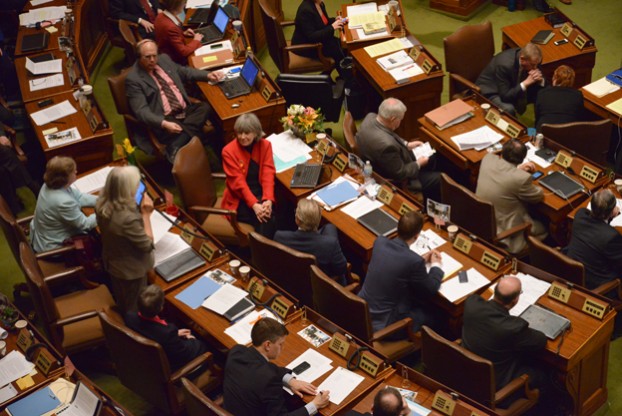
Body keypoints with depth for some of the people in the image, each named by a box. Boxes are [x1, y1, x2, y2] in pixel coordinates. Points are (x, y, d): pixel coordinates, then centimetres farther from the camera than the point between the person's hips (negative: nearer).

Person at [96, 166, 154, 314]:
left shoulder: (102, 204, -17)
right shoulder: (128, 219, -42)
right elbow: (148, 245, -26)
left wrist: (139, 210, -9)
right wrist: (146, 214, -23)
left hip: (112, 262, 8)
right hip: (131, 270, -8)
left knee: (121, 304, 33)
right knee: (134, 310, 21)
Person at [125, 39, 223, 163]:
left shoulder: (164, 59, 11)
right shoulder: (133, 79, -8)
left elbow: (184, 72, 27)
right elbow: (141, 111, -15)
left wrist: (207, 75, 12)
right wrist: (164, 124, -30)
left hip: (186, 110, 7)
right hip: (165, 118, -7)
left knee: (206, 107, -25)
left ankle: (176, 148, -31)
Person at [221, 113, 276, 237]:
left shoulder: (265, 145, 1)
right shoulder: (229, 151, -9)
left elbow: (268, 174, -7)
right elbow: (238, 182, -14)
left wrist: (268, 199, -24)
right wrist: (254, 204, -27)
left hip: (261, 194, 3)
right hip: (239, 200, -3)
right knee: (265, 219, -29)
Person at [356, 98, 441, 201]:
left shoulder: (370, 117, -17)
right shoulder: (387, 145, -42)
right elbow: (400, 174, -26)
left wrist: (406, 144, 4)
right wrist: (418, 164, -11)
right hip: (393, 181, -9)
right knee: (439, 179, 4)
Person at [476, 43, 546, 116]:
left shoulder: (532, 60, -17)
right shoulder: (504, 65, -36)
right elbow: (505, 96, -33)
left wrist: (540, 80, -28)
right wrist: (526, 83, -39)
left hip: (513, 86, 7)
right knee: (509, 109, -34)